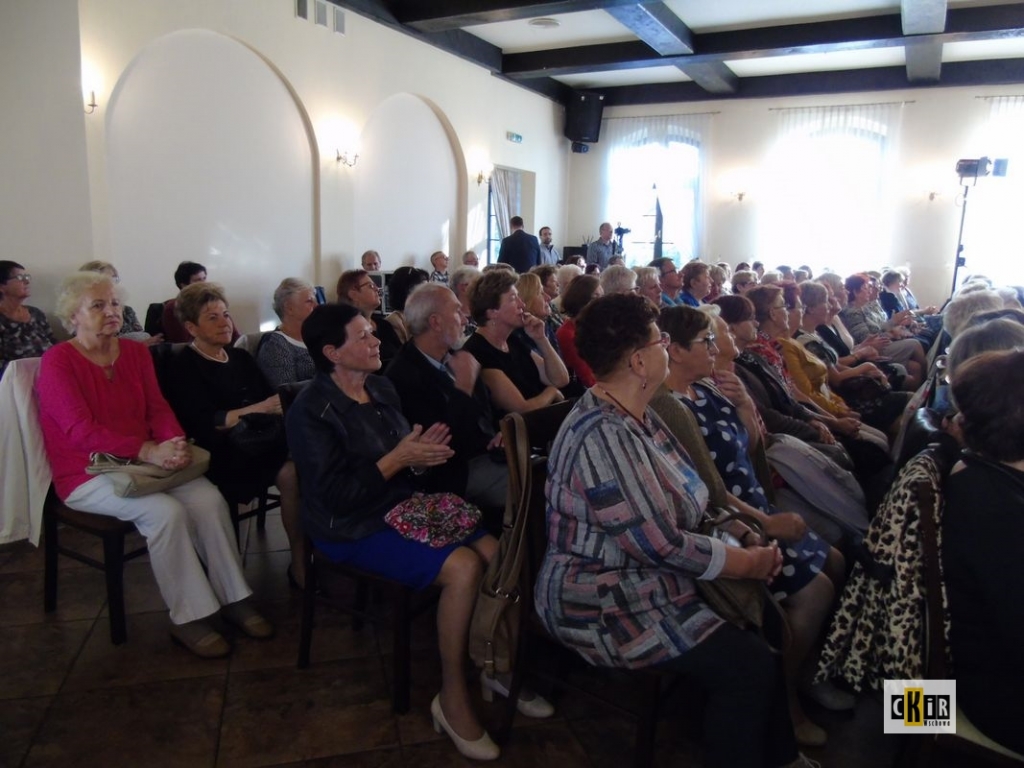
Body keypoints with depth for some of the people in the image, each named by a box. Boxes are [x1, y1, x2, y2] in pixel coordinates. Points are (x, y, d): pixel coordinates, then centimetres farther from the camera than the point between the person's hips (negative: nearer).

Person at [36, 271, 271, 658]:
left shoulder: (135, 352, 9)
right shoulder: (57, 361, -8)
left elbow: (158, 408, 3)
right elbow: (81, 431, -18)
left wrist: (175, 444, -19)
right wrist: (148, 451, -31)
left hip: (143, 463, 5)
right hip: (88, 475, -5)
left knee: (209, 499, -21)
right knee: (166, 512, -30)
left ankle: (233, 598, -9)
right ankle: (188, 618, -16)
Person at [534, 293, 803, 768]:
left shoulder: (636, 417, 5)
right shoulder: (603, 437, -27)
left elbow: (685, 501, 10)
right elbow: (662, 544, -26)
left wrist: (747, 537, -4)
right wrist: (750, 562, -13)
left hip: (643, 581, 9)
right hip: (604, 604, -9)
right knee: (749, 663, -13)